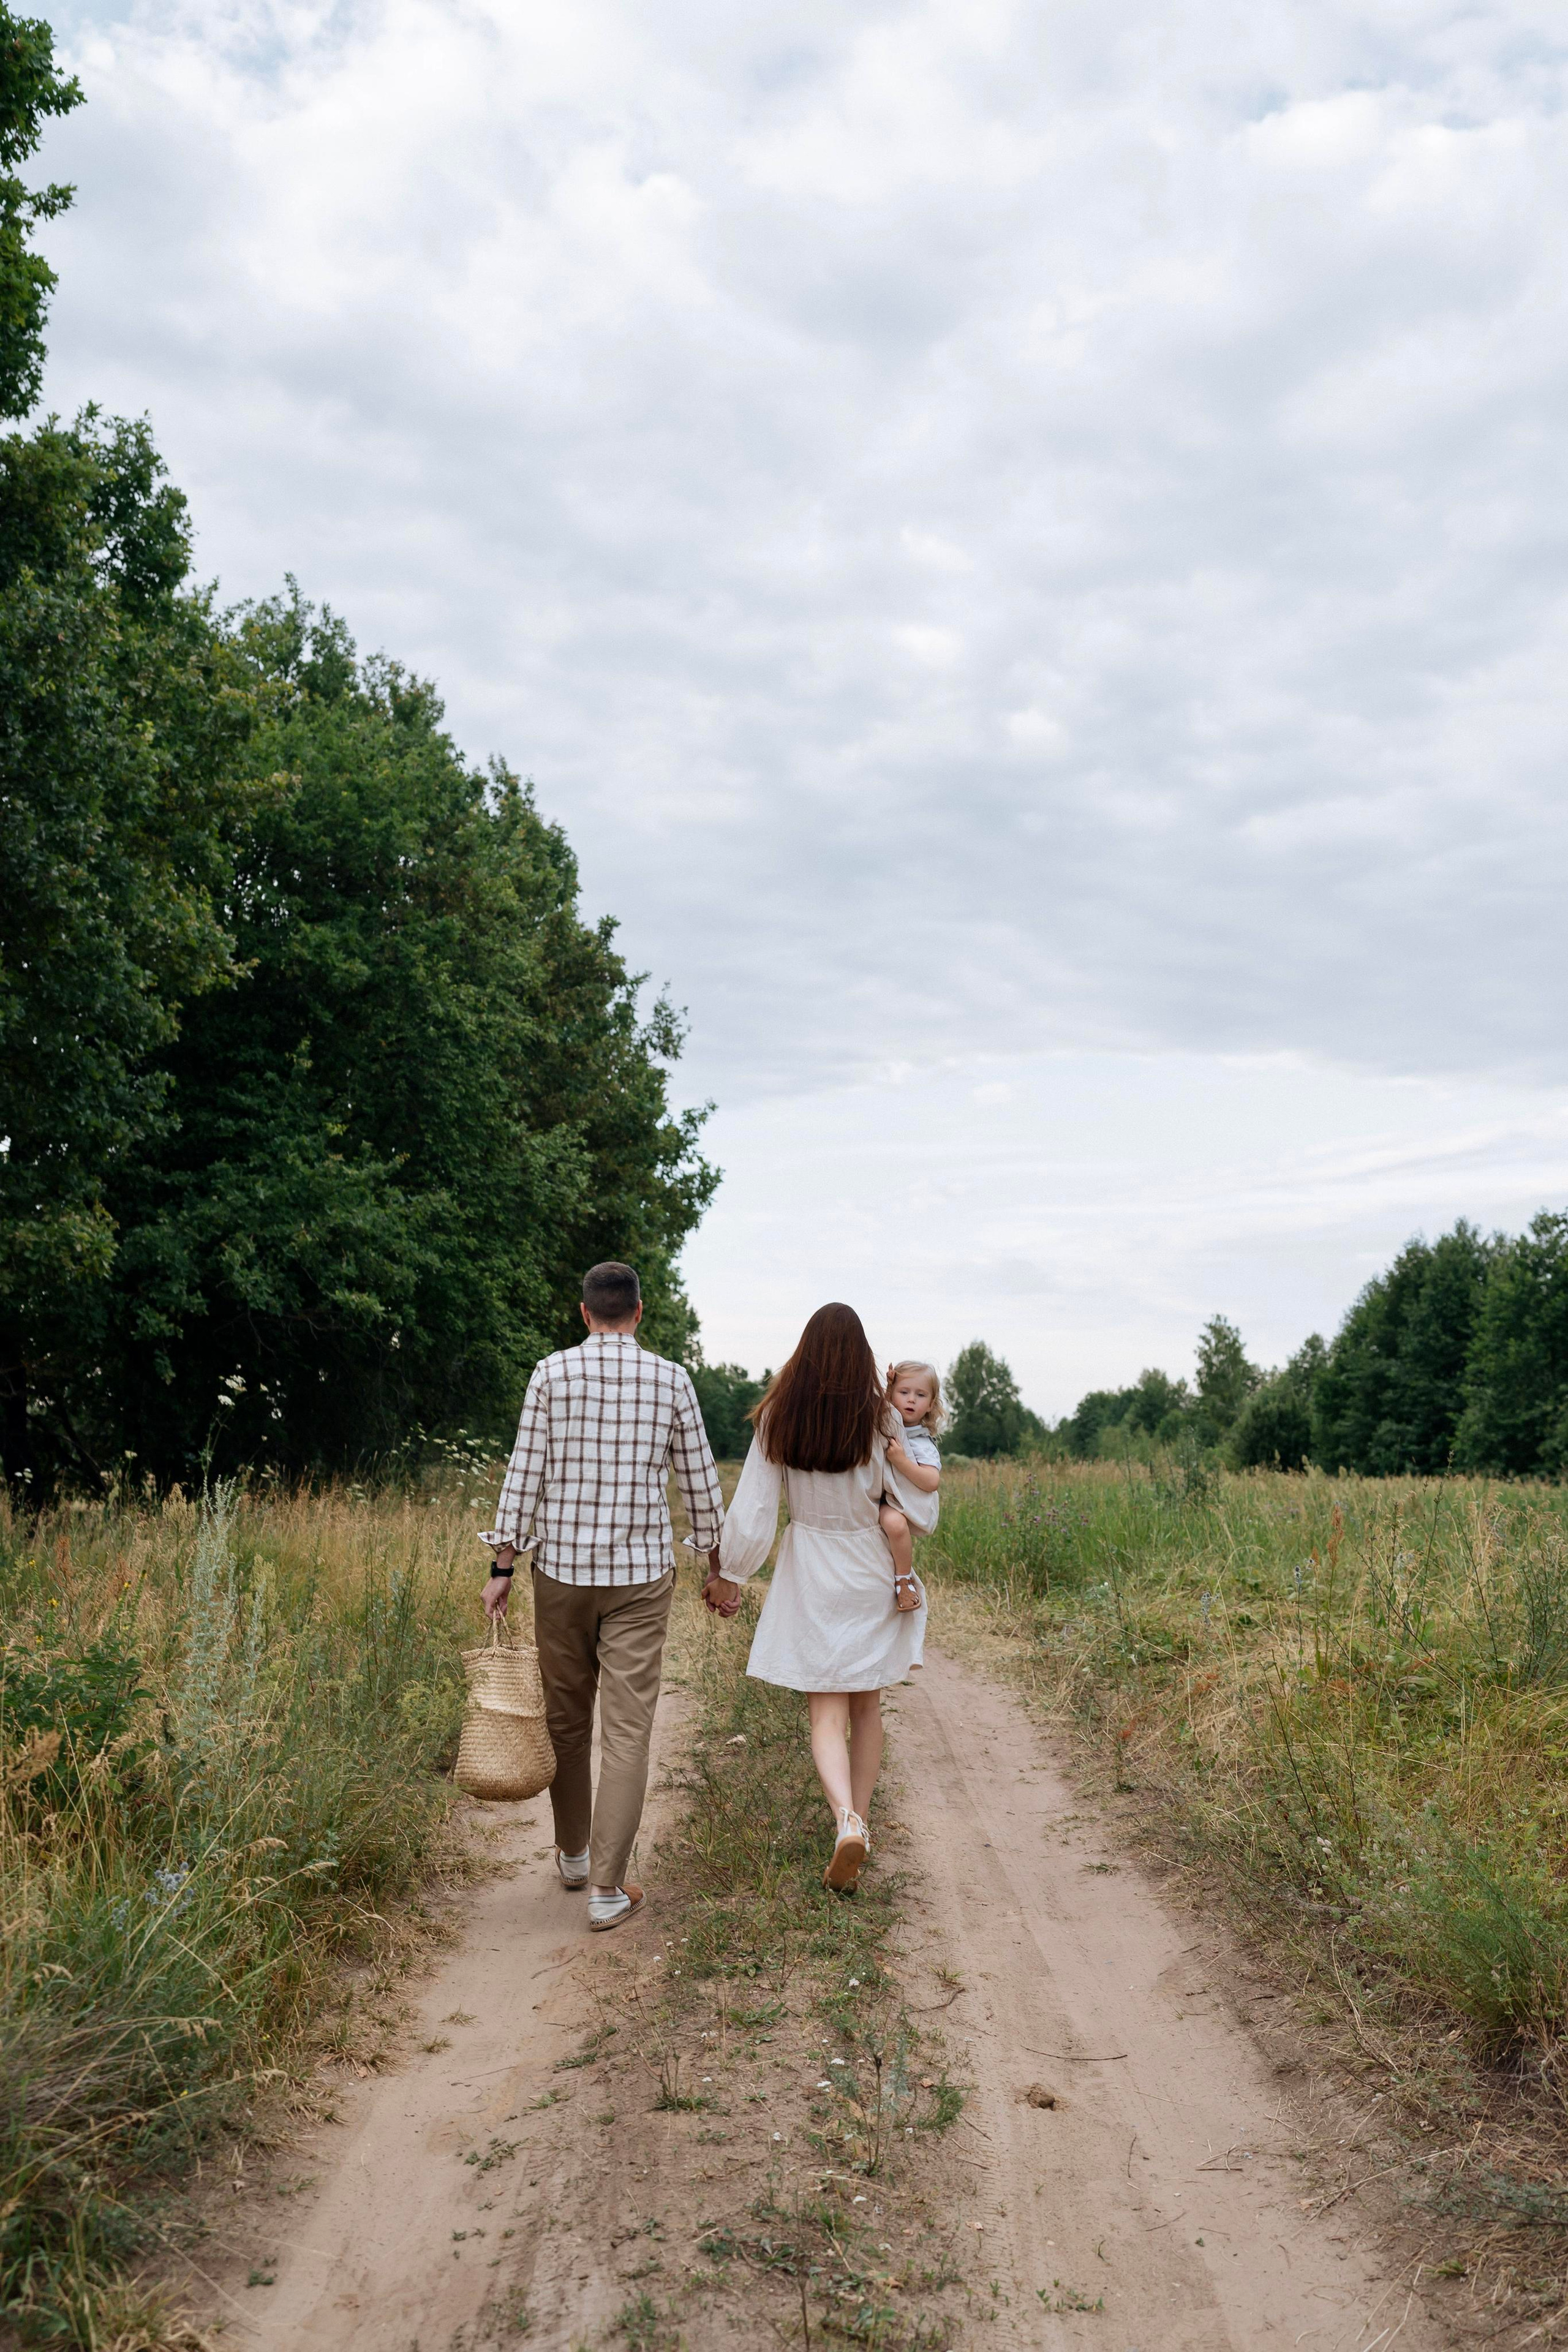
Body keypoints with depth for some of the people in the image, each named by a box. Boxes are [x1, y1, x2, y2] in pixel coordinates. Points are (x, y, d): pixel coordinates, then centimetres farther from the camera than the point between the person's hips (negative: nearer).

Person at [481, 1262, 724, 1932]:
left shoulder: (551, 1373, -2)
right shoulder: (670, 1380, 0)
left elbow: (524, 1473, -4)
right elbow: (700, 1482, 5)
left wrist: (503, 1565, 2)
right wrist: (716, 1564, 18)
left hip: (561, 1568, 1)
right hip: (640, 1575, -1)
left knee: (567, 1719, 16)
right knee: (627, 1730, 1)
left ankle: (573, 1853, 32)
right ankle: (607, 1887, 0)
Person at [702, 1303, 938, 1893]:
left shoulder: (778, 1420, -8)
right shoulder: (880, 1421, -11)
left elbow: (752, 1508, -6)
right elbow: (920, 1512, -7)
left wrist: (730, 1574, 6)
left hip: (810, 1575, 0)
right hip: (871, 1570, 0)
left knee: (826, 1712, 3)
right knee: (867, 1708, 17)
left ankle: (846, 1822, -18)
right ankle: (858, 1823, 26)